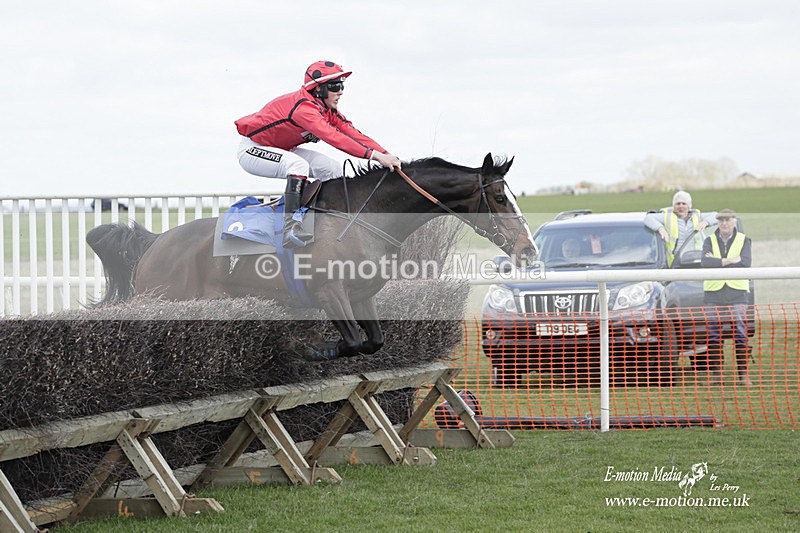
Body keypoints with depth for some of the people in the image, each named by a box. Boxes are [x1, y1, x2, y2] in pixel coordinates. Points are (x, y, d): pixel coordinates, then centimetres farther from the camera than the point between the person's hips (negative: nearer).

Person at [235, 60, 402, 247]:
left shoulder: (327, 109, -3)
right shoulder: (303, 107, -33)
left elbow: (351, 132, -10)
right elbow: (333, 137, -43)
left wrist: (386, 155, -23)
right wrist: (375, 155, -47)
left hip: (282, 150, 10)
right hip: (252, 149, -10)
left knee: (332, 169, -4)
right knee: (299, 165, -35)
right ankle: (290, 229, -38)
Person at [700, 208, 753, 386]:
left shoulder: (743, 240, 7)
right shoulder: (710, 241, 10)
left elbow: (745, 263, -10)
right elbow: (705, 261, -9)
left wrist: (716, 262, -10)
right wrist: (729, 261, -17)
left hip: (737, 293, -1)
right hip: (713, 293, 1)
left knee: (740, 335, -6)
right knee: (714, 336, 0)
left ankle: (743, 373, -2)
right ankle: (716, 373, 5)